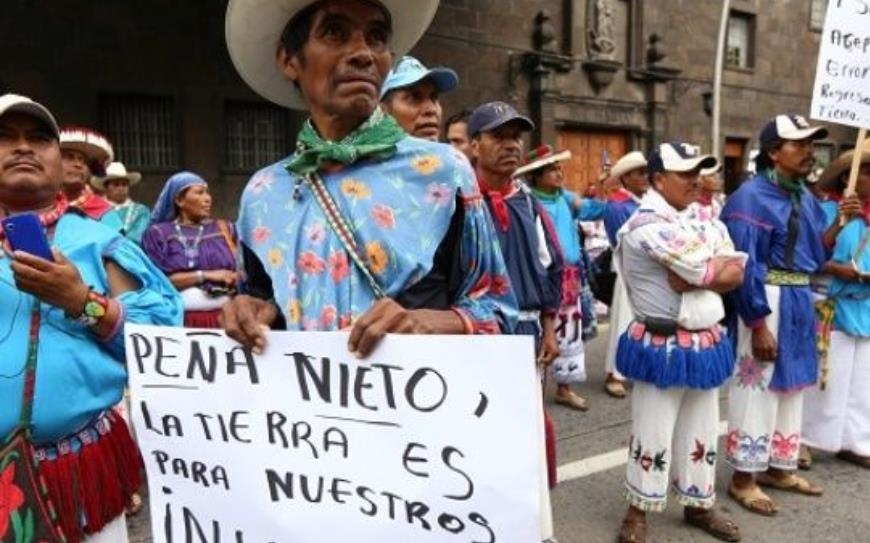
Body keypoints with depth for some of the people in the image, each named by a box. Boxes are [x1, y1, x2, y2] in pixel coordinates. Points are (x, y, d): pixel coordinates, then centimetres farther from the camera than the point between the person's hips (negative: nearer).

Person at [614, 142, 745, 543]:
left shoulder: (703, 220, 11)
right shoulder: (648, 225, -17)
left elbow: (736, 272, -1)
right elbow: (710, 274, -20)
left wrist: (698, 274, -16)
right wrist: (718, 266, 0)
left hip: (705, 342, 8)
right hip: (663, 348, -8)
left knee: (701, 432, 18)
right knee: (653, 435, 4)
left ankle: (698, 505, 36)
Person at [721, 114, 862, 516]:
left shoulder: (805, 197, 12)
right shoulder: (751, 196, -15)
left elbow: (815, 254, 16)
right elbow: (744, 265, -20)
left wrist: (839, 223, 0)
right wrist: (758, 324, -22)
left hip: (801, 303, 9)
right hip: (767, 304, -9)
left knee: (791, 387, 17)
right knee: (758, 390, -1)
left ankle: (778, 467, 33)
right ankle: (743, 477, 14)